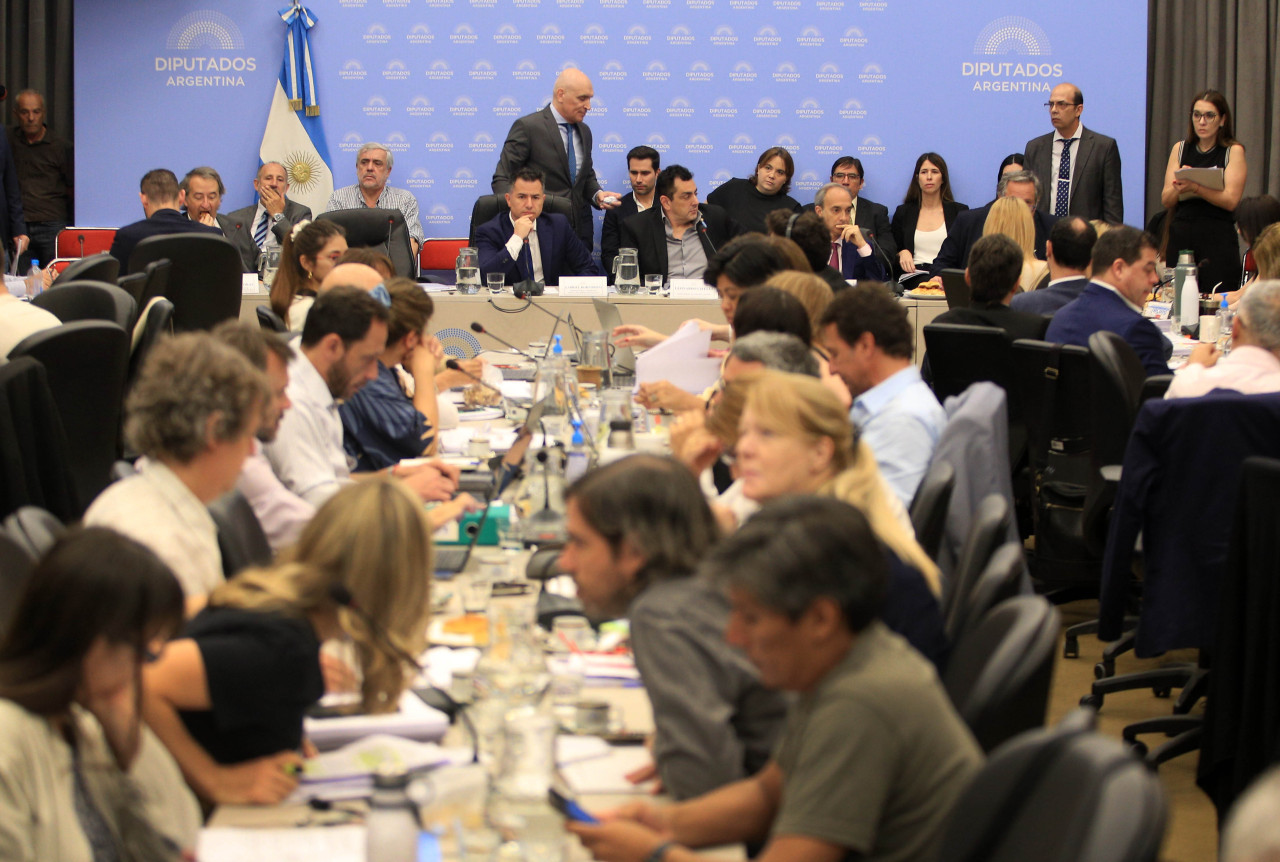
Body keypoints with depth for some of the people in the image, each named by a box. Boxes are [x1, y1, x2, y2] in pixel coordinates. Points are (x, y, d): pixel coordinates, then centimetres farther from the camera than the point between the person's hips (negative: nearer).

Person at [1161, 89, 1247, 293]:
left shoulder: (1233, 151, 2)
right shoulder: (1180, 149, 12)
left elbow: (1231, 200, -9)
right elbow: (1166, 200, 7)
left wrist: (1195, 187, -22)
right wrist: (1178, 187, -15)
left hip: (1218, 240, -3)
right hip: (1180, 236, 3)